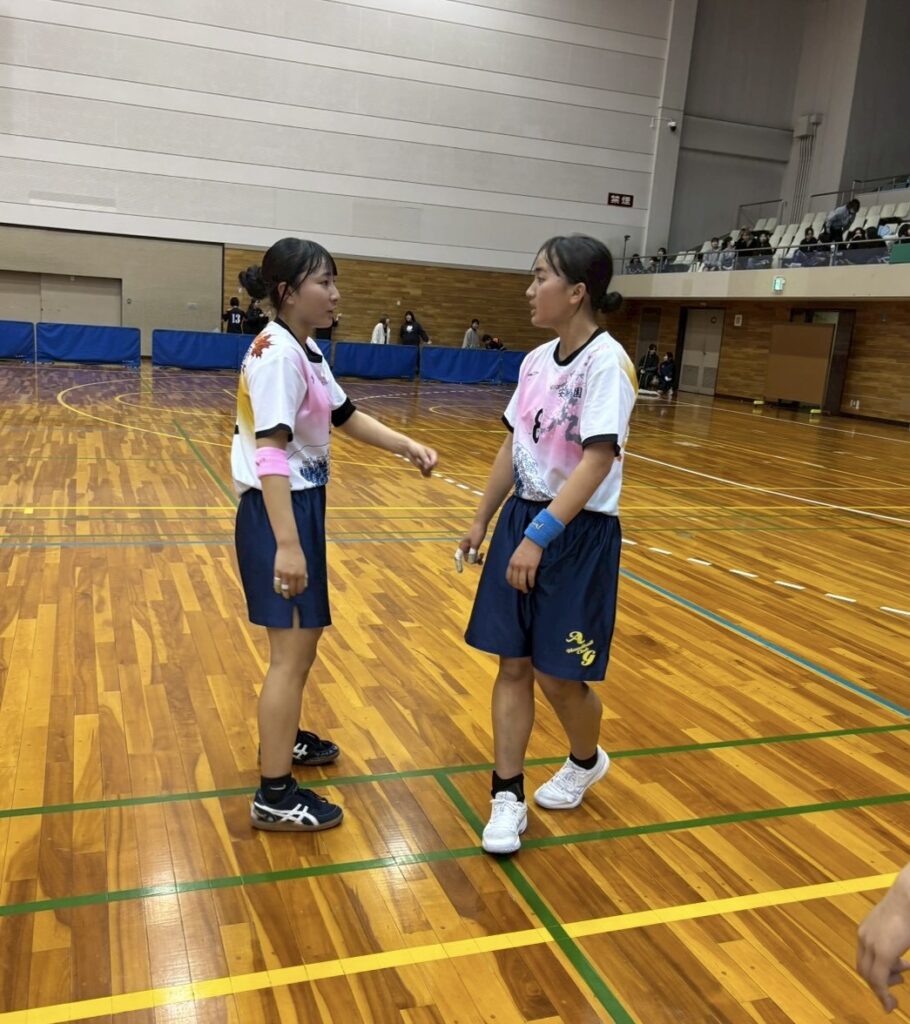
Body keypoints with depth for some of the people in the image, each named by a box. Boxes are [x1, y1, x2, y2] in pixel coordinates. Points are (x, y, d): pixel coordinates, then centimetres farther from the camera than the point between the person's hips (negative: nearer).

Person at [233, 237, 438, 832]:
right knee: (293, 649, -4)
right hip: (279, 510, -10)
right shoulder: (277, 354, -19)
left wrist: (409, 447, 6)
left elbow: (347, 417, 19)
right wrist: (286, 543, -33)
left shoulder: (309, 352, 11)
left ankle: (283, 738, 42)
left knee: (306, 634, 22)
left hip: (304, 504, 10)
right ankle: (276, 798, 7)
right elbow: (270, 451, -27)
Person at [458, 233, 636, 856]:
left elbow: (598, 460, -23)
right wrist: (483, 521, 17)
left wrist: (540, 535, -28)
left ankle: (587, 762, 36)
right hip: (523, 520, 7)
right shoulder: (537, 360, 7)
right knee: (513, 666, 8)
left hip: (578, 534, -7)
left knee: (559, 677, 5)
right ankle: (508, 795, 19)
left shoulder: (606, 362, -16)